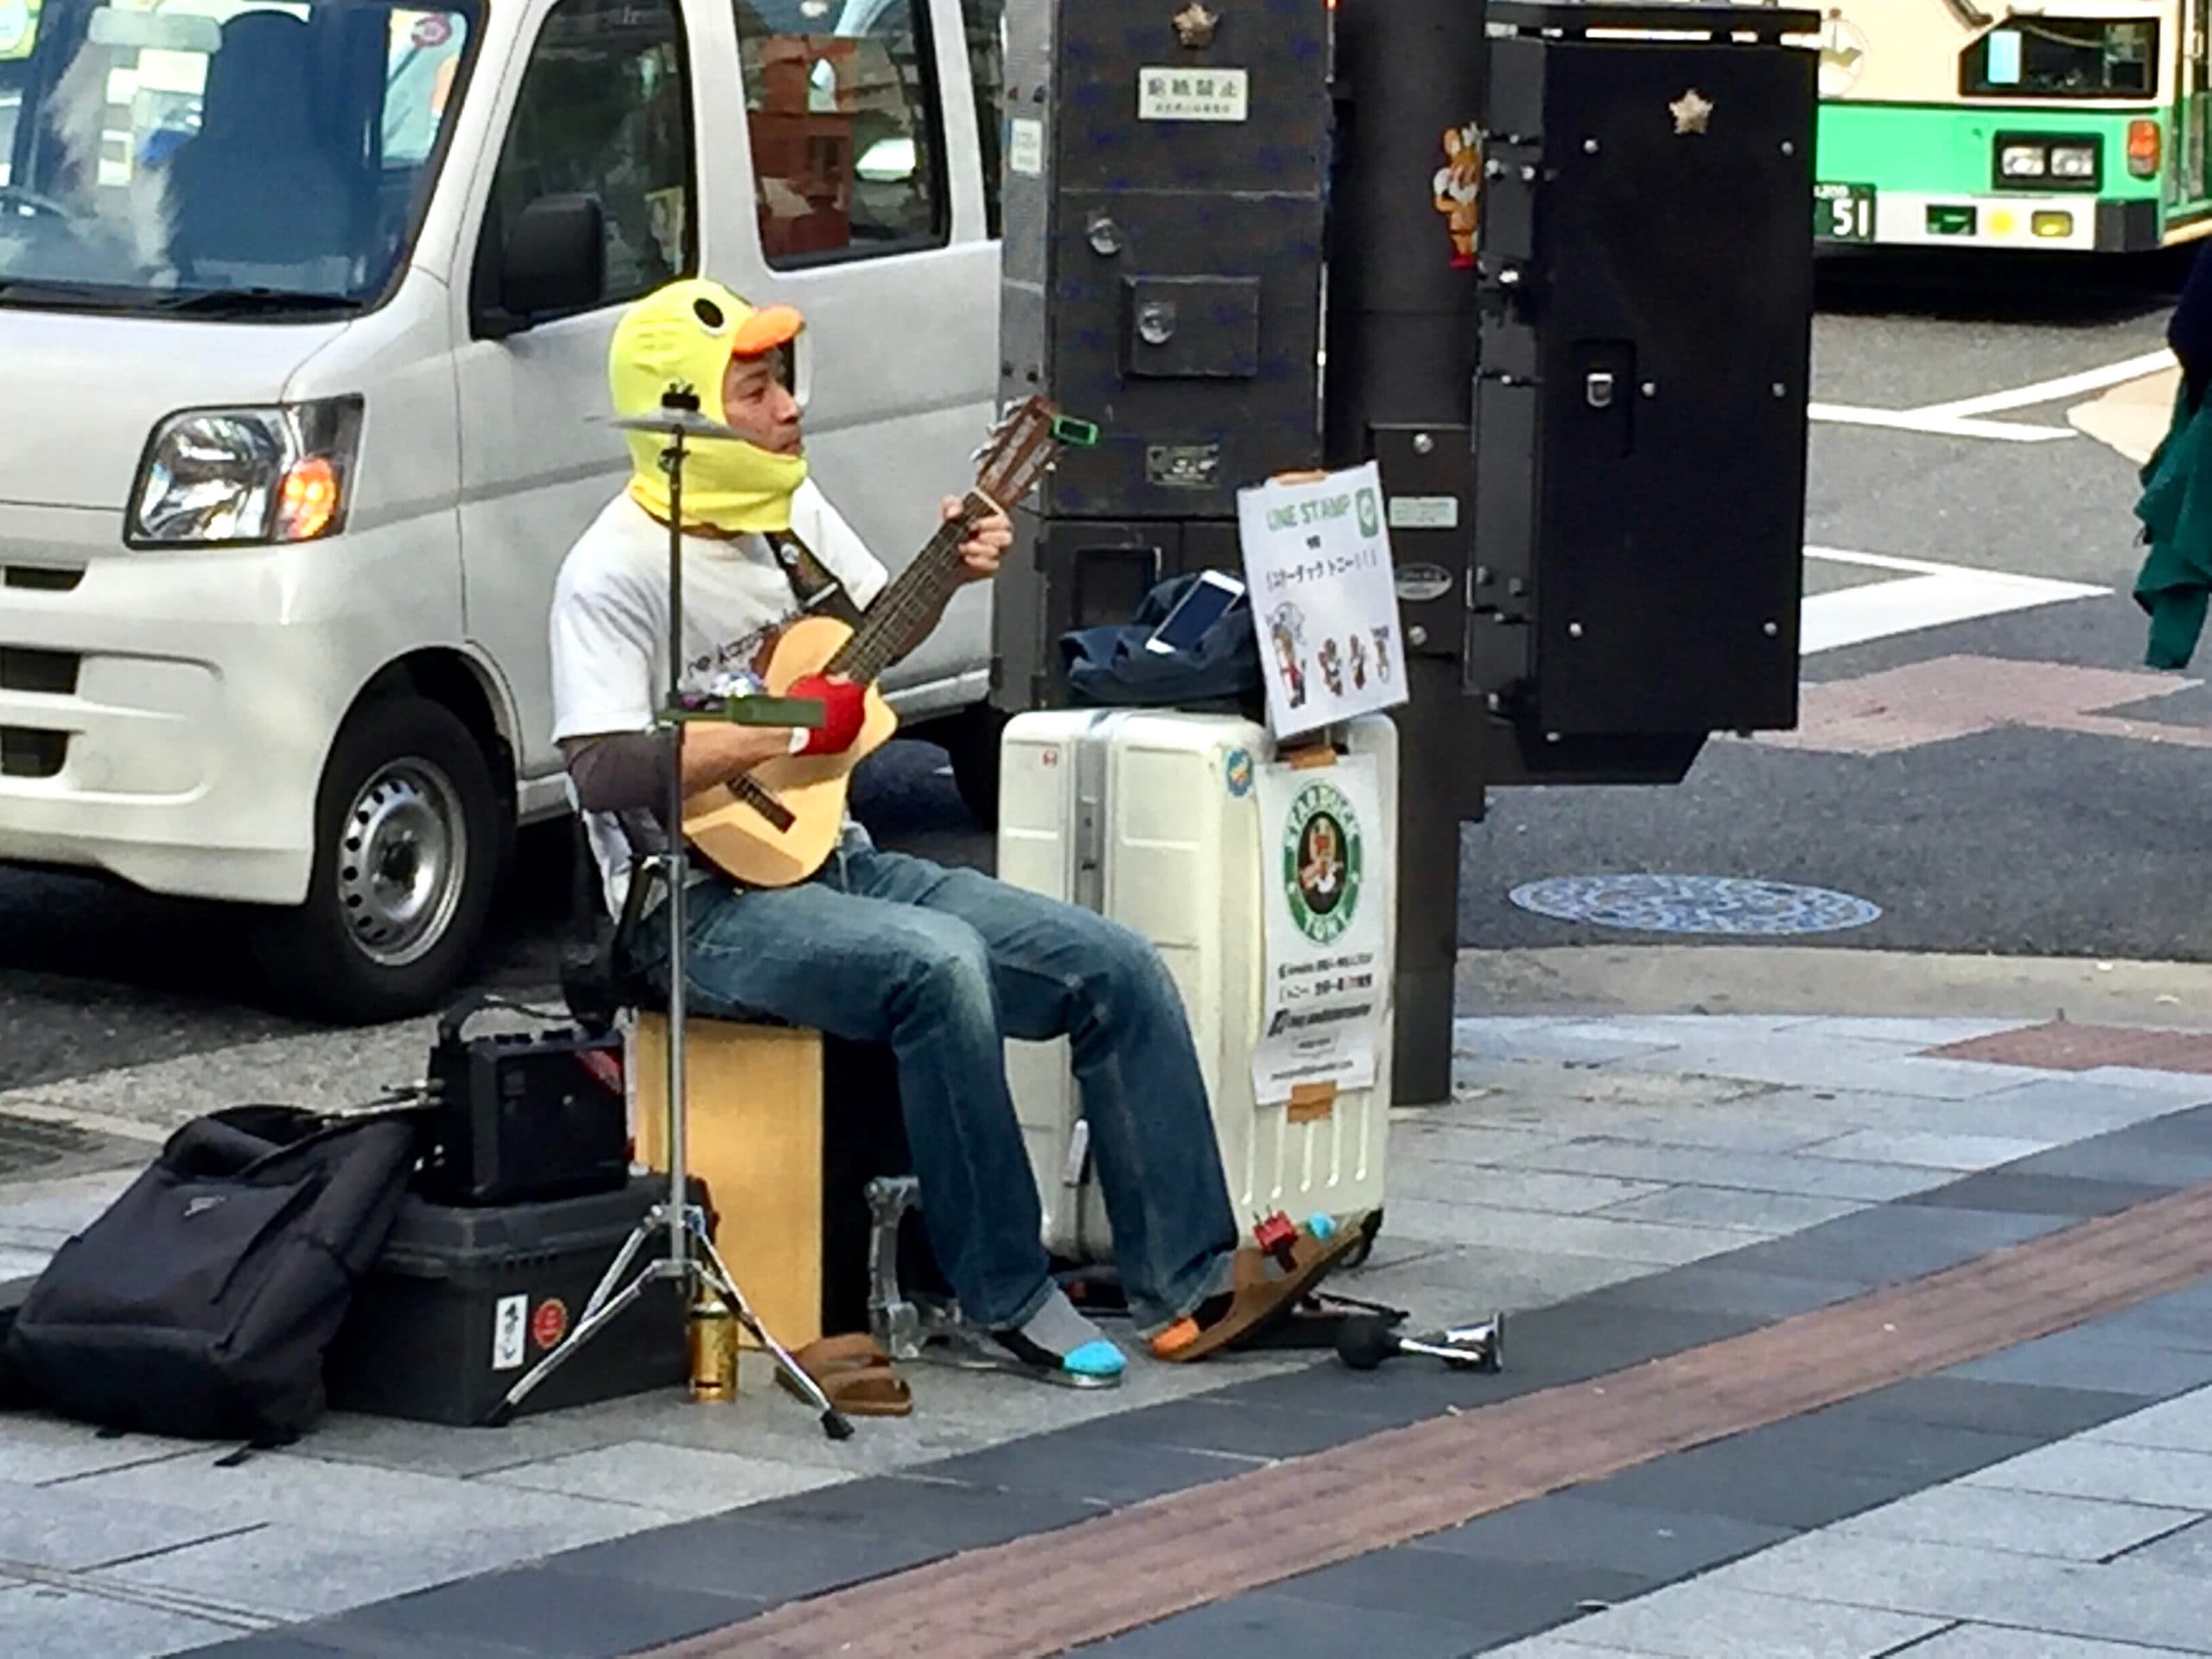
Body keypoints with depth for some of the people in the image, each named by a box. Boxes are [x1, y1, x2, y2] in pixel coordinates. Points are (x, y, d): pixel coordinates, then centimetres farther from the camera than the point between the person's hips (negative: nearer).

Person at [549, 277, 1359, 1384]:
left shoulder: (789, 506, 9)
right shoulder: (616, 573, -15)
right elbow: (604, 772, -25)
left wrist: (951, 572, 4)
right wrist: (785, 730, -23)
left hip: (836, 864, 9)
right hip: (708, 906, -9)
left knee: (1119, 970, -3)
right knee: (938, 965, -36)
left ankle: (1188, 1282, 0)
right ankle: (1005, 1295, -23)